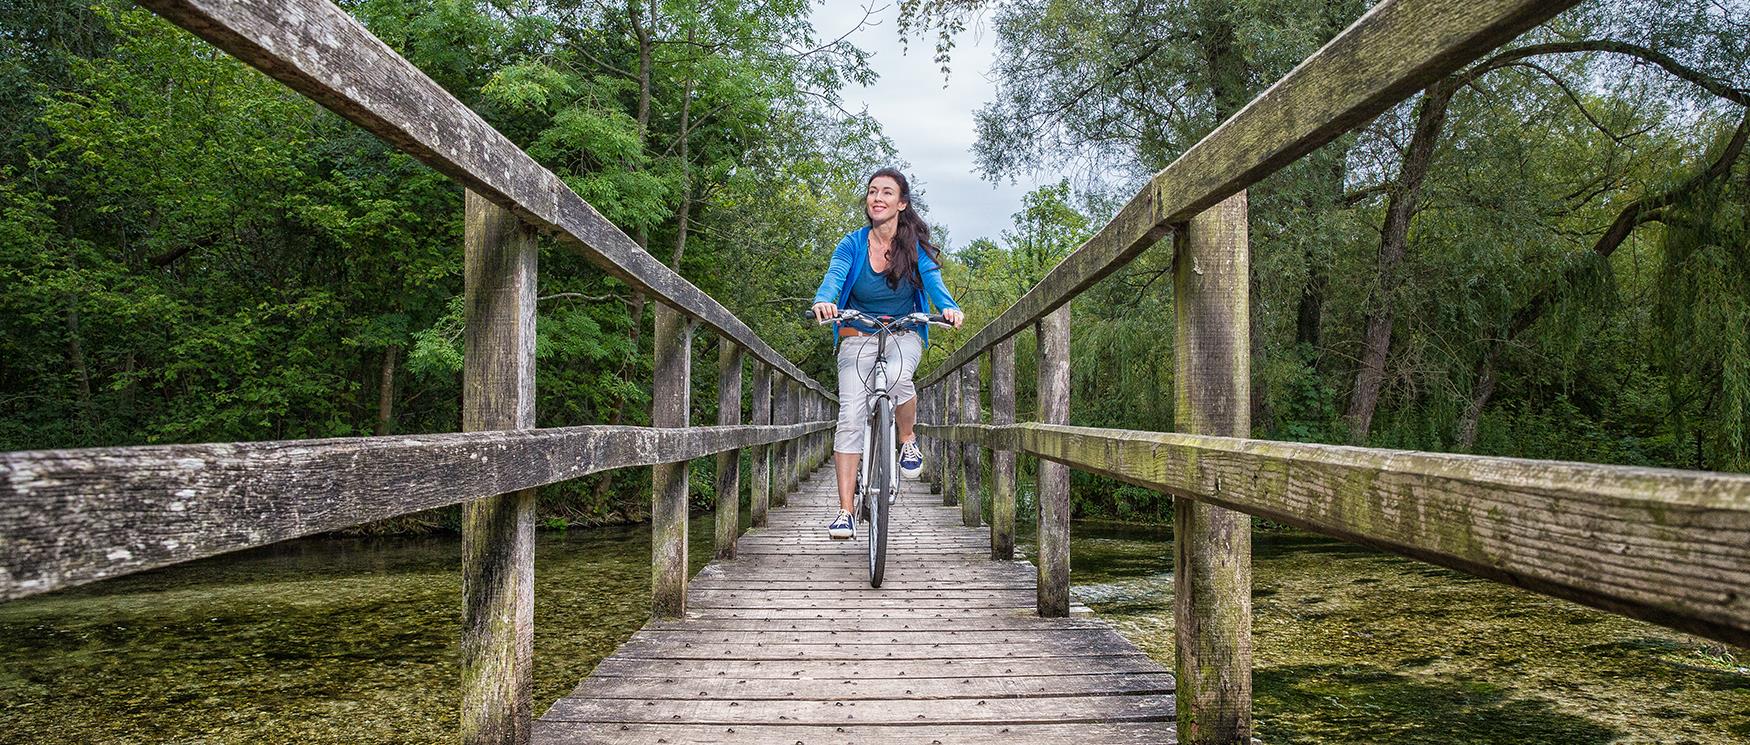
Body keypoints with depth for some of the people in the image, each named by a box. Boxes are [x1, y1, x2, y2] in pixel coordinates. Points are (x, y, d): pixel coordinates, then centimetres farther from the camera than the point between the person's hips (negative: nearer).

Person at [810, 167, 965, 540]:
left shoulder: (915, 246, -6)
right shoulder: (853, 244, -7)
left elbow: (933, 281, -21)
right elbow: (834, 275, -24)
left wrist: (949, 308, -44)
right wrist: (824, 300, -47)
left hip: (904, 337, 0)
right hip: (858, 338, 0)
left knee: (897, 378, -35)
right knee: (850, 418, -13)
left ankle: (908, 440, -4)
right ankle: (845, 511, -9)